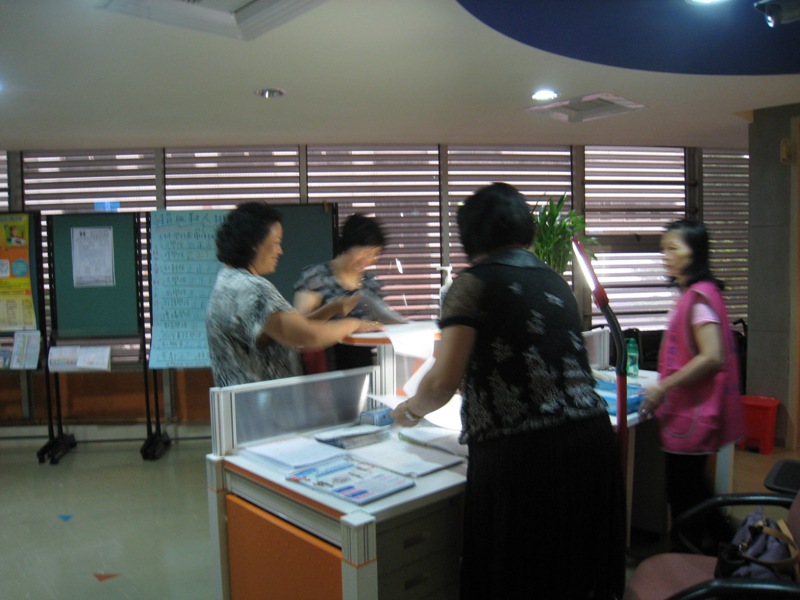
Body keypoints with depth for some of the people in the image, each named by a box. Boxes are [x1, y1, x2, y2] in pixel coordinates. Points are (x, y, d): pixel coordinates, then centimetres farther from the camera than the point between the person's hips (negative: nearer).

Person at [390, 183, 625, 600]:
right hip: (591, 439, 7)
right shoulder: (554, 281, 15)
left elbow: (444, 382, -10)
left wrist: (410, 409, 11)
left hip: (521, 455, -6)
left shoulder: (475, 283, -5)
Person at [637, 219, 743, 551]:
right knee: (691, 490, 20)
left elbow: (712, 357, -25)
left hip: (692, 416, -10)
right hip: (686, 412, 10)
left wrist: (663, 387, -19)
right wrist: (662, 390, 14)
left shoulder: (699, 295, -18)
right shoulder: (691, 293, 12)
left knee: (683, 497, 1)